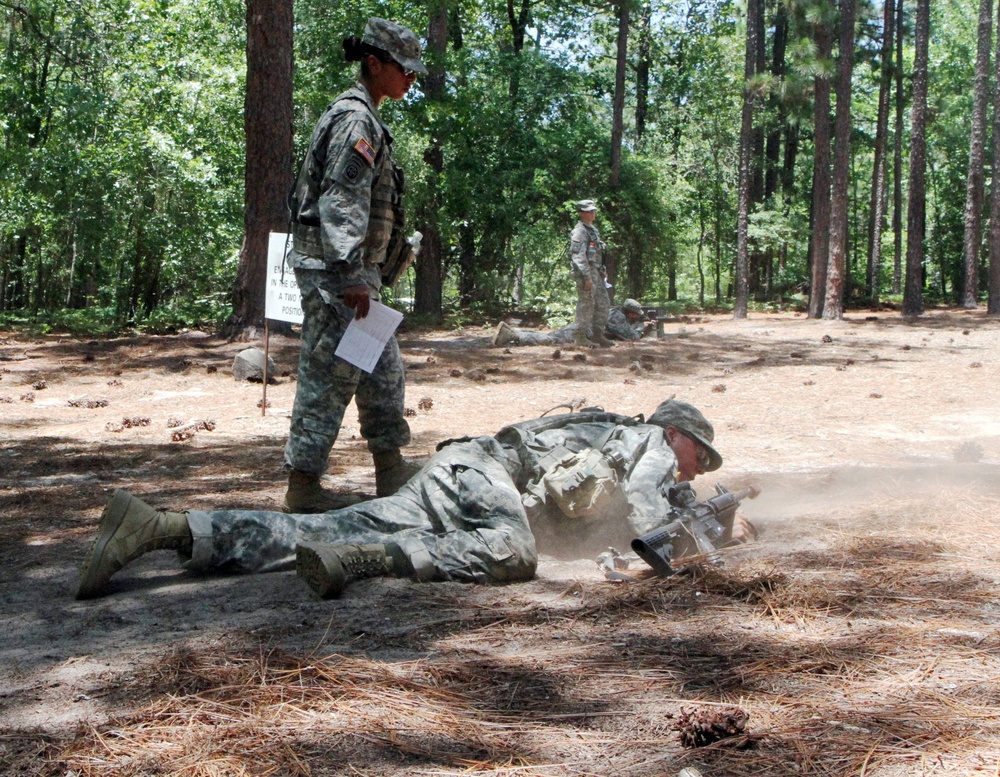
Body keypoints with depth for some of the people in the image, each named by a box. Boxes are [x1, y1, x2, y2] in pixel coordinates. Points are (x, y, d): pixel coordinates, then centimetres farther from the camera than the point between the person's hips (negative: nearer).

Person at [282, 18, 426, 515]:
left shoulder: (364, 118, 18)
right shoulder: (355, 119, -14)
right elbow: (342, 203, -22)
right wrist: (351, 276, -25)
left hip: (353, 269, 11)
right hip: (335, 269, -11)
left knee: (383, 370, 15)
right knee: (328, 376, -6)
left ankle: (391, 472, 23)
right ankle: (303, 487, 1)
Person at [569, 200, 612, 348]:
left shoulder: (592, 229, 17)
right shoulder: (579, 231, -13)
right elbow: (578, 256, -20)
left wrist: (601, 274, 20)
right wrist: (587, 277, -23)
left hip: (596, 272, 10)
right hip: (586, 273, -10)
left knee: (603, 304, 11)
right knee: (586, 304, -6)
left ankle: (597, 334, 16)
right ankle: (580, 337, 0)